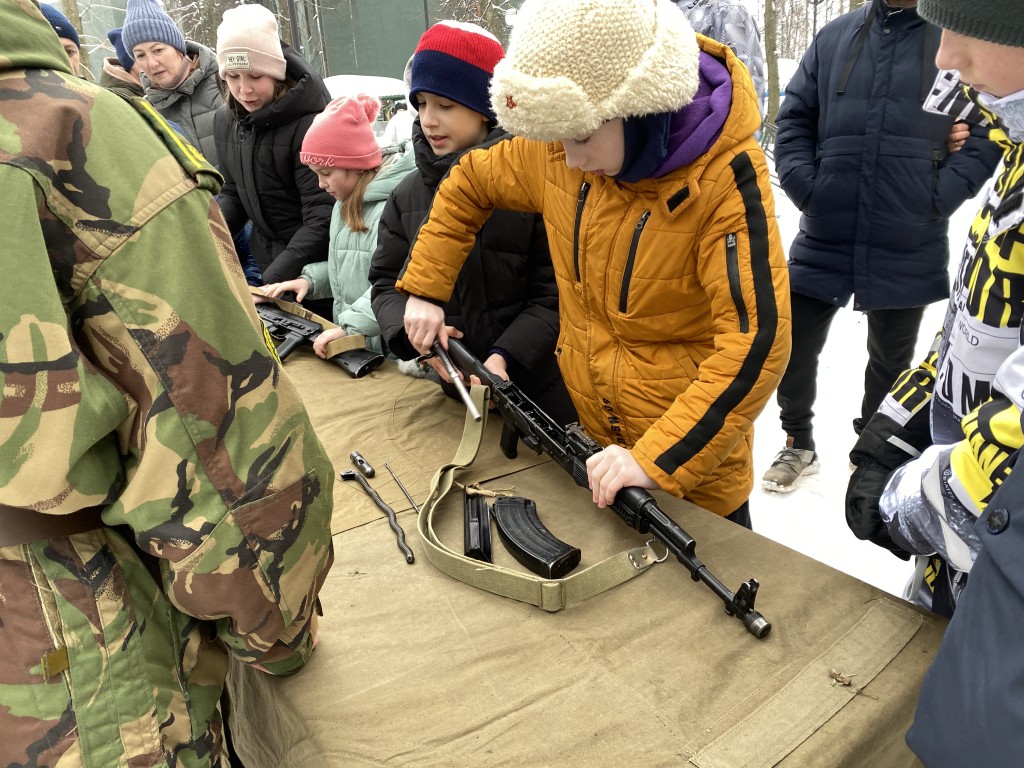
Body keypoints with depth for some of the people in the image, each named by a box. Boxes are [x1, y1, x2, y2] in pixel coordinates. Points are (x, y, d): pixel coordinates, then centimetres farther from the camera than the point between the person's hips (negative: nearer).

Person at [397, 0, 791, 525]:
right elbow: (469, 183, 8)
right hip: (589, 442, 5)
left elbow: (755, 344, -31)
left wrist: (657, 458, -36)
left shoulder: (724, 178, -25)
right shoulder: (557, 152, -10)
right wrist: (424, 289, 4)